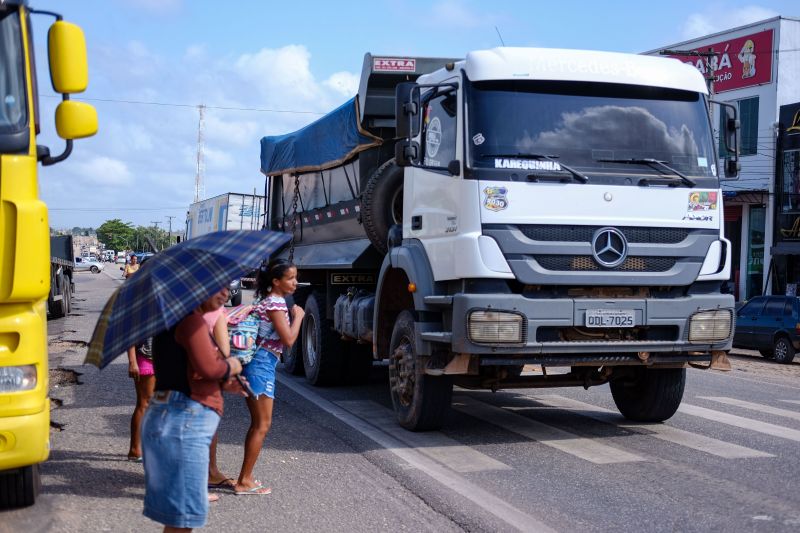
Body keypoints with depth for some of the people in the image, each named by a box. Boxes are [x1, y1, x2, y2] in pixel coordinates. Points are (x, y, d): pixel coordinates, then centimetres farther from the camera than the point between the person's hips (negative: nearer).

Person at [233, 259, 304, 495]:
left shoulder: (268, 301, 15)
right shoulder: (276, 303, -14)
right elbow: (288, 339, -17)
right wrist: (298, 316, -6)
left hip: (259, 363, 10)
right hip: (262, 364, -10)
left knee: (258, 424, 14)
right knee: (262, 425, -4)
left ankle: (245, 478, 19)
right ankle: (244, 481, -1)